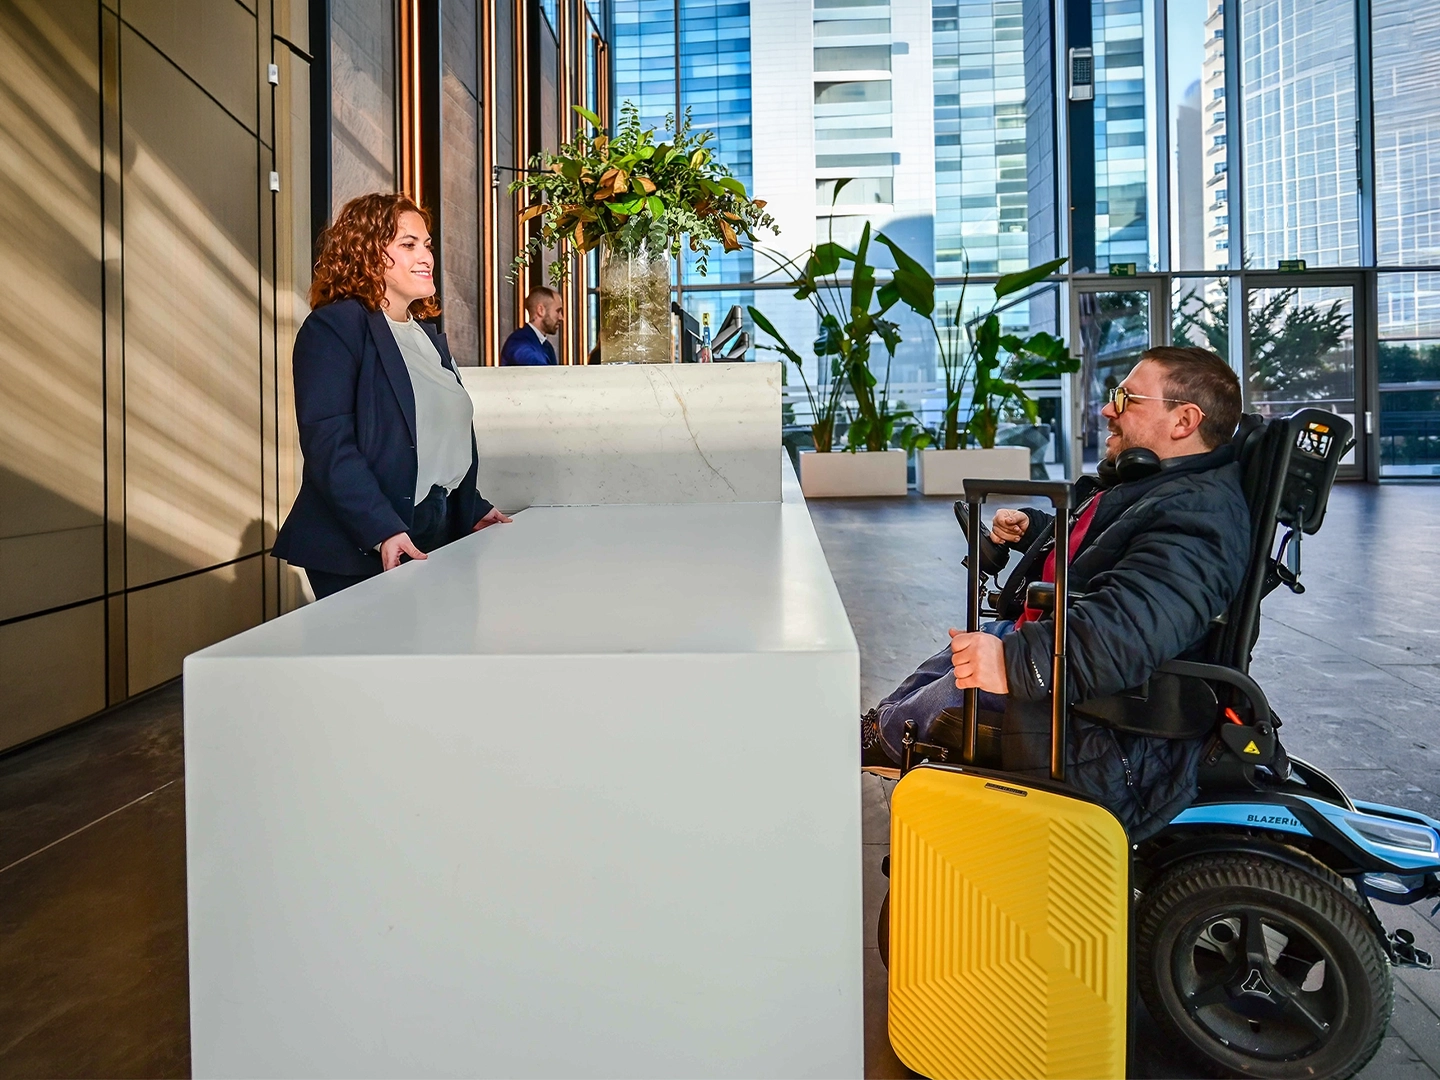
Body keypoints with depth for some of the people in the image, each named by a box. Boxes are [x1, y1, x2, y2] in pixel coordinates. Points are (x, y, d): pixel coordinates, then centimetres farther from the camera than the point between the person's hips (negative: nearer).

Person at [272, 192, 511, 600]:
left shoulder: (429, 336, 18)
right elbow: (328, 443, -18)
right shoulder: (333, 326, -8)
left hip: (436, 539, 7)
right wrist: (383, 532, -25)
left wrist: (473, 511, 13)